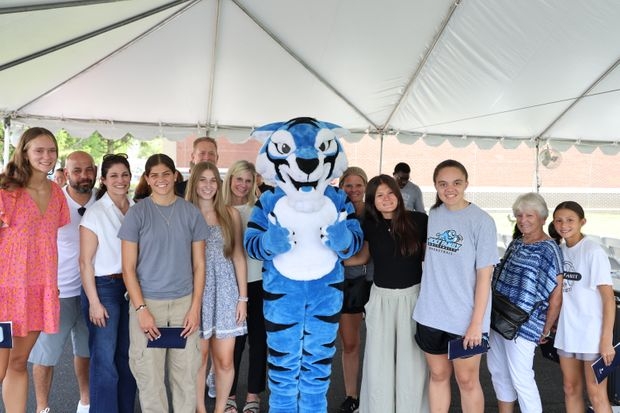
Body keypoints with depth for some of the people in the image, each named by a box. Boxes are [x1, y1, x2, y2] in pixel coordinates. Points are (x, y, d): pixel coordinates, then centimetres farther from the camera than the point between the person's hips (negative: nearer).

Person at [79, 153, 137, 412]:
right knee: (104, 359, 2)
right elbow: (85, 261, -9)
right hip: (104, 287, -4)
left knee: (127, 355, 13)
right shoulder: (95, 213, -7)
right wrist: (94, 302, -12)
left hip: (132, 286, 5)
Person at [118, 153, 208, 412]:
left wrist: (195, 307, -1)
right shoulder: (137, 213, -1)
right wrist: (141, 309, -10)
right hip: (147, 301, -1)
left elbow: (199, 264, 6)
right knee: (149, 374, 3)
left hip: (184, 302, 2)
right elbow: (128, 268, -2)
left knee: (186, 373, 6)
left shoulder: (191, 213, 4)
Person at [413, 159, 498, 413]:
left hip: (465, 318, -4)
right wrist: (427, 305, 9)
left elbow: (484, 275, -11)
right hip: (431, 314, 4)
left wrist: (476, 322, -13)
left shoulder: (481, 221, -12)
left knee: (467, 381, 9)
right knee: (438, 375, 16)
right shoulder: (433, 215, 3)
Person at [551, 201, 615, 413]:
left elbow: (609, 298, -13)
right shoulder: (559, 250, 5)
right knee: (571, 390, 14)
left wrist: (607, 339, -16)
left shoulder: (593, 252, -13)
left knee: (596, 395, 2)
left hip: (592, 334, -6)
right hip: (566, 333, 6)